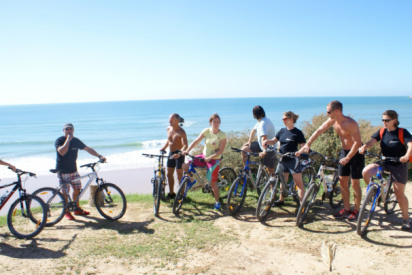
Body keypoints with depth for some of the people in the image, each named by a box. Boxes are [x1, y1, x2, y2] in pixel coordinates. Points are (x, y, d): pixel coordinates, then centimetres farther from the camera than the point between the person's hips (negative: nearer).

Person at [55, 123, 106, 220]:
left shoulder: (76, 141, 2)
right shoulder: (59, 141, -13)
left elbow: (88, 149, 7)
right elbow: (62, 152, -31)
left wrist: (99, 156, -2)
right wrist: (68, 140, -29)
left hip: (73, 169, 5)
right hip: (62, 171, -5)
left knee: (77, 188, 8)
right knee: (65, 192, -2)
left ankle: (77, 209, 25)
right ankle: (67, 211, 14)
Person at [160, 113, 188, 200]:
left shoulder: (181, 132, -18)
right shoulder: (169, 129, 4)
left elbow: (185, 145, -29)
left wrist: (179, 153, -44)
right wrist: (164, 148, 21)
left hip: (179, 154, -8)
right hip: (171, 153, 8)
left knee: (179, 176, -1)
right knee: (169, 174, 12)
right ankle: (171, 193, 26)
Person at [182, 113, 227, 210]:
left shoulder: (222, 135, -14)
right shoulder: (206, 131, -4)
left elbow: (220, 151, -17)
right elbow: (196, 141, -7)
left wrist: (210, 158, -27)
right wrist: (187, 150, -19)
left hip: (214, 159, -4)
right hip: (204, 156, 4)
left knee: (213, 183, -3)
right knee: (185, 166, -10)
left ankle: (217, 202, 19)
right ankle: (191, 179, 21)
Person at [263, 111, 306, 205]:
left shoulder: (297, 133, -7)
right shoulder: (282, 131, 9)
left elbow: (303, 146, -11)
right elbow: (273, 141, 12)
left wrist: (300, 152, -32)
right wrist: (266, 141, -9)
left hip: (293, 160, -6)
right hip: (282, 160, 6)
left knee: (299, 182, -2)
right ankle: (281, 200, 27)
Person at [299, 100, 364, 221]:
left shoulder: (350, 123, -26)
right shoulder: (332, 121, -6)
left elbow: (357, 142, -28)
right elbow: (319, 131, -5)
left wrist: (347, 158, -31)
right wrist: (307, 144, -14)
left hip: (356, 153, -7)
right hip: (344, 151, 7)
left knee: (355, 183, 0)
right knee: (342, 181, 8)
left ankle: (356, 211, 15)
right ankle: (346, 209, 20)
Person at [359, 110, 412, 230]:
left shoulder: (402, 132, -10)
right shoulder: (382, 132, 1)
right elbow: (372, 141, -12)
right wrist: (364, 147, -34)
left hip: (399, 164, -4)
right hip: (385, 162, 4)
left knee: (399, 193, -1)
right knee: (366, 171, -23)